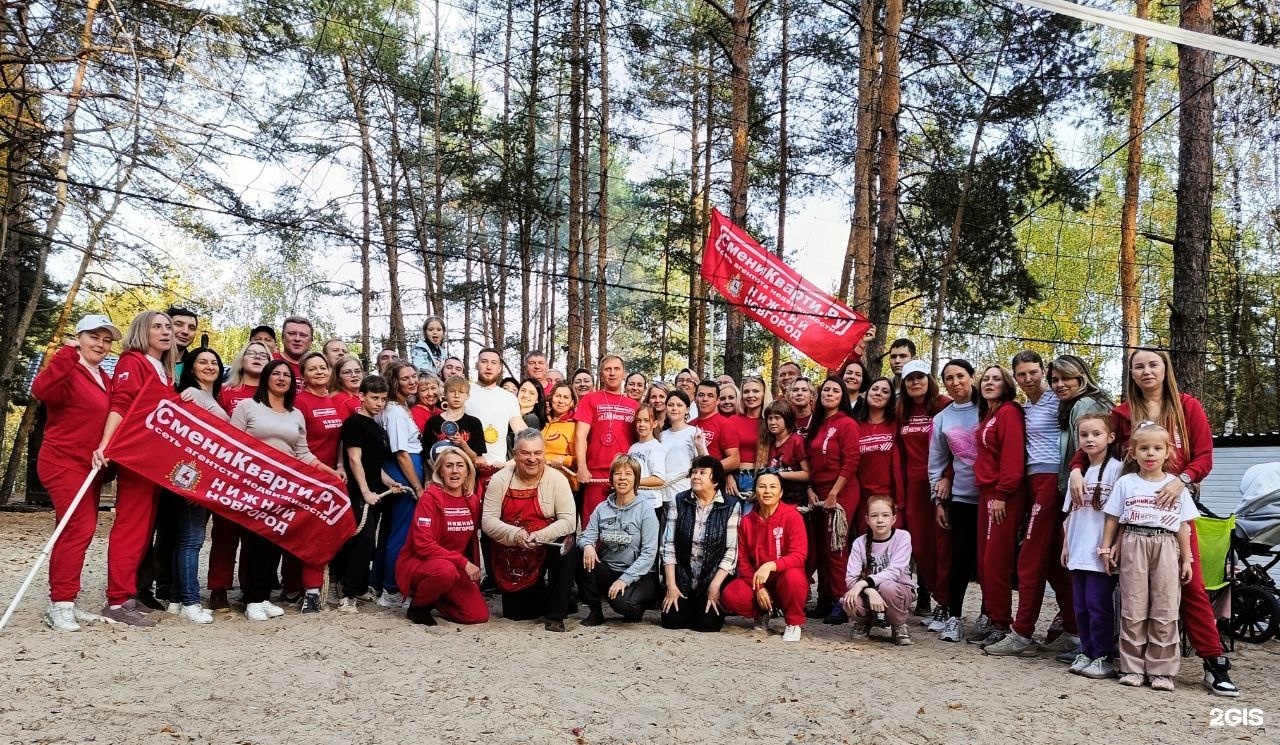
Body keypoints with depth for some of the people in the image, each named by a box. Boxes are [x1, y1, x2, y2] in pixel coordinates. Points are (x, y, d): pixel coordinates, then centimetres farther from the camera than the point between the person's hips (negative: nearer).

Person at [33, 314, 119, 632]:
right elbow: (41, 390, -34)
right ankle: (61, 604, -8)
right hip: (63, 463, -9)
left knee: (77, 532, 13)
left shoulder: (104, 379, 13)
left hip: (89, 465, 9)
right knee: (79, 529, -15)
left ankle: (63, 604, 21)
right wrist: (66, 355, -40)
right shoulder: (68, 372, -13)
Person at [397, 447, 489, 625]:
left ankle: (434, 600, 17)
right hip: (418, 563, -6)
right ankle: (418, 605, -8)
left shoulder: (473, 500, 2)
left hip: (456, 568, 6)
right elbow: (424, 545, -21)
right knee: (446, 570, -39)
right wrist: (463, 562, -23)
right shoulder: (431, 497, -15)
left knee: (479, 615, -10)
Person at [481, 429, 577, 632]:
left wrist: (539, 536, -31)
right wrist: (514, 534, -29)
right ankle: (538, 593, 37)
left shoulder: (557, 479, -11)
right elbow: (487, 521, -11)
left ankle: (555, 614, -17)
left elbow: (569, 520, -16)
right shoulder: (500, 480, -7)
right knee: (514, 613, 1)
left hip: (546, 550, -1)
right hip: (510, 557, 2)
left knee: (565, 546, -33)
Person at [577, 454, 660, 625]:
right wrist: (587, 546, -26)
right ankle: (595, 611, -5)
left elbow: (649, 553, -13)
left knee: (622, 602, -33)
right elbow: (586, 536, -1)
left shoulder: (645, 509, -8)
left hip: (638, 575, -4)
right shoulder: (602, 508, 6)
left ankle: (637, 608, 6)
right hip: (607, 572, 4)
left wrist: (624, 579, -22)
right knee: (583, 557, -23)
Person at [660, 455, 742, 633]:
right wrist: (671, 585, -8)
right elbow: (668, 544, -2)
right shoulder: (679, 501, 1)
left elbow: (732, 551, -10)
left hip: (714, 578, -2)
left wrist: (714, 587, -16)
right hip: (682, 579, 2)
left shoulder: (731, 505, -6)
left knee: (707, 623, -16)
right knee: (672, 620, -12)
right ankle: (687, 604, 21)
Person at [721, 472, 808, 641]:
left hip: (784, 580, -3)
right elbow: (743, 561, 2)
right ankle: (762, 614, 10)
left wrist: (770, 566, -37)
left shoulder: (792, 516, -12)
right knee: (731, 596, -25)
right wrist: (758, 587, -13)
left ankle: (794, 623, -7)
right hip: (755, 581, 3)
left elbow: (799, 556, -20)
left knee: (793, 577, -38)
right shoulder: (746, 521, 1)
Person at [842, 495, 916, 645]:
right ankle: (867, 623, 8)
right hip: (868, 593, 2)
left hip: (900, 590, -2)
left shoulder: (902, 537, -12)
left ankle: (899, 627, -6)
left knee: (887, 587, -36)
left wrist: (863, 583, -32)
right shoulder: (860, 543, -6)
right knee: (849, 602, -30)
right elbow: (851, 578, -14)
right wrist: (870, 591, -33)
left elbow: (894, 572, -23)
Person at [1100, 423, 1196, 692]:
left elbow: (1183, 526, 9)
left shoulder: (1177, 485, 7)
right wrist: (1106, 549, 4)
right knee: (1133, 610, 2)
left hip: (1166, 547, 0)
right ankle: (1132, 668, 9)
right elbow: (1112, 519, 8)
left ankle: (1161, 670, 8)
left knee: (1165, 611, 0)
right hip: (1133, 546, 0)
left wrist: (1186, 559, 6)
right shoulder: (1125, 483, 6)